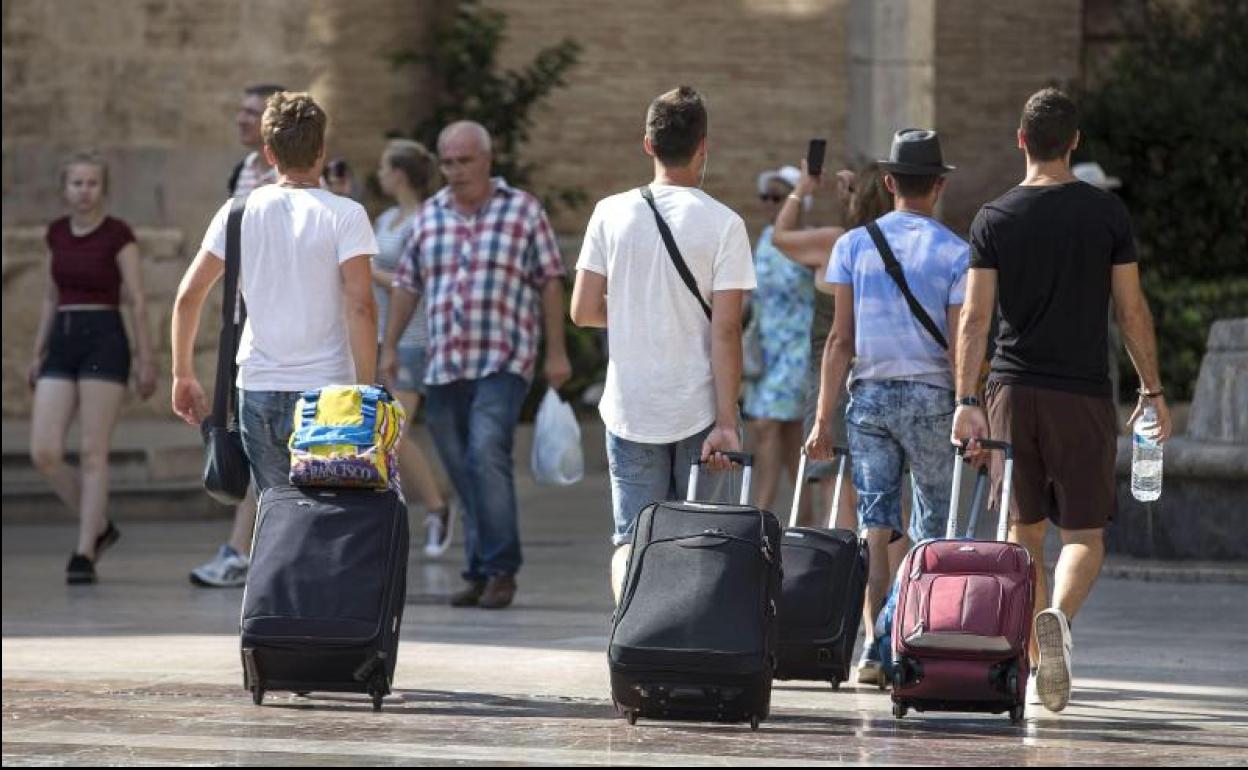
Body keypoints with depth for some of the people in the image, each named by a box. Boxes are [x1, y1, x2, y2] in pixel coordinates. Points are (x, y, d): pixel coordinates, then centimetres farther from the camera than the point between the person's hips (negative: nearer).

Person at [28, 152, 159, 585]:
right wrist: (38, 353, 17)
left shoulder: (118, 236, -5)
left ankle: (84, 554, -2)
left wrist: (146, 360, -7)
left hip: (104, 342, -5)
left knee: (93, 453, -6)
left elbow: (137, 302, -5)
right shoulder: (56, 234, 11)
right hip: (62, 343, 6)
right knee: (44, 453, -4)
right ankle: (98, 527, 16)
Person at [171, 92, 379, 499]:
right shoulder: (345, 215, -4)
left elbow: (188, 295, 5)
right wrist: (367, 391, -10)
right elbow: (361, 307, -13)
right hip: (326, 390, -3)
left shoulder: (239, 212, 5)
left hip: (258, 390, 3)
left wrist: (183, 375, 13)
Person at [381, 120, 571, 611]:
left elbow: (550, 283, 2)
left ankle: (501, 569, -15)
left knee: (487, 455, -20)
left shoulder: (523, 211, 2)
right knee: (462, 472, 4)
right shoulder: (429, 217, 13)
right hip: (444, 365, 5)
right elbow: (407, 285, 18)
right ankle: (479, 574, 11)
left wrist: (557, 353, -2)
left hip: (503, 362, -5)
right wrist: (389, 347, 11)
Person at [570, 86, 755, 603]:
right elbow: (725, 329, -12)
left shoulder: (612, 213, -1)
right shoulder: (723, 224, -8)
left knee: (632, 540, 4)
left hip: (631, 408, 2)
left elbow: (583, 311, 0)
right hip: (699, 409, -2)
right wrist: (726, 423, -11)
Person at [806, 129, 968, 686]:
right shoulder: (955, 252, -2)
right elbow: (960, 344, -6)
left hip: (869, 394, 2)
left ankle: (874, 646, -10)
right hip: (931, 396, -2)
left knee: (875, 525, 1)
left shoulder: (854, 245, 4)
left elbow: (840, 339, 1)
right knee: (932, 532, 8)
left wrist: (823, 419, 3)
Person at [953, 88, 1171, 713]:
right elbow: (1132, 310, 1)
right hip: (1083, 393, -2)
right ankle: (1057, 616, -30)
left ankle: (1034, 660, 15)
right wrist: (1152, 390, 10)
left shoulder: (994, 219, 2)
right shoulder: (1106, 214, -1)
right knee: (1084, 534, 0)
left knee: (1024, 531, 13)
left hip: (1013, 390, 2)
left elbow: (975, 316, -3)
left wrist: (967, 400, -4)